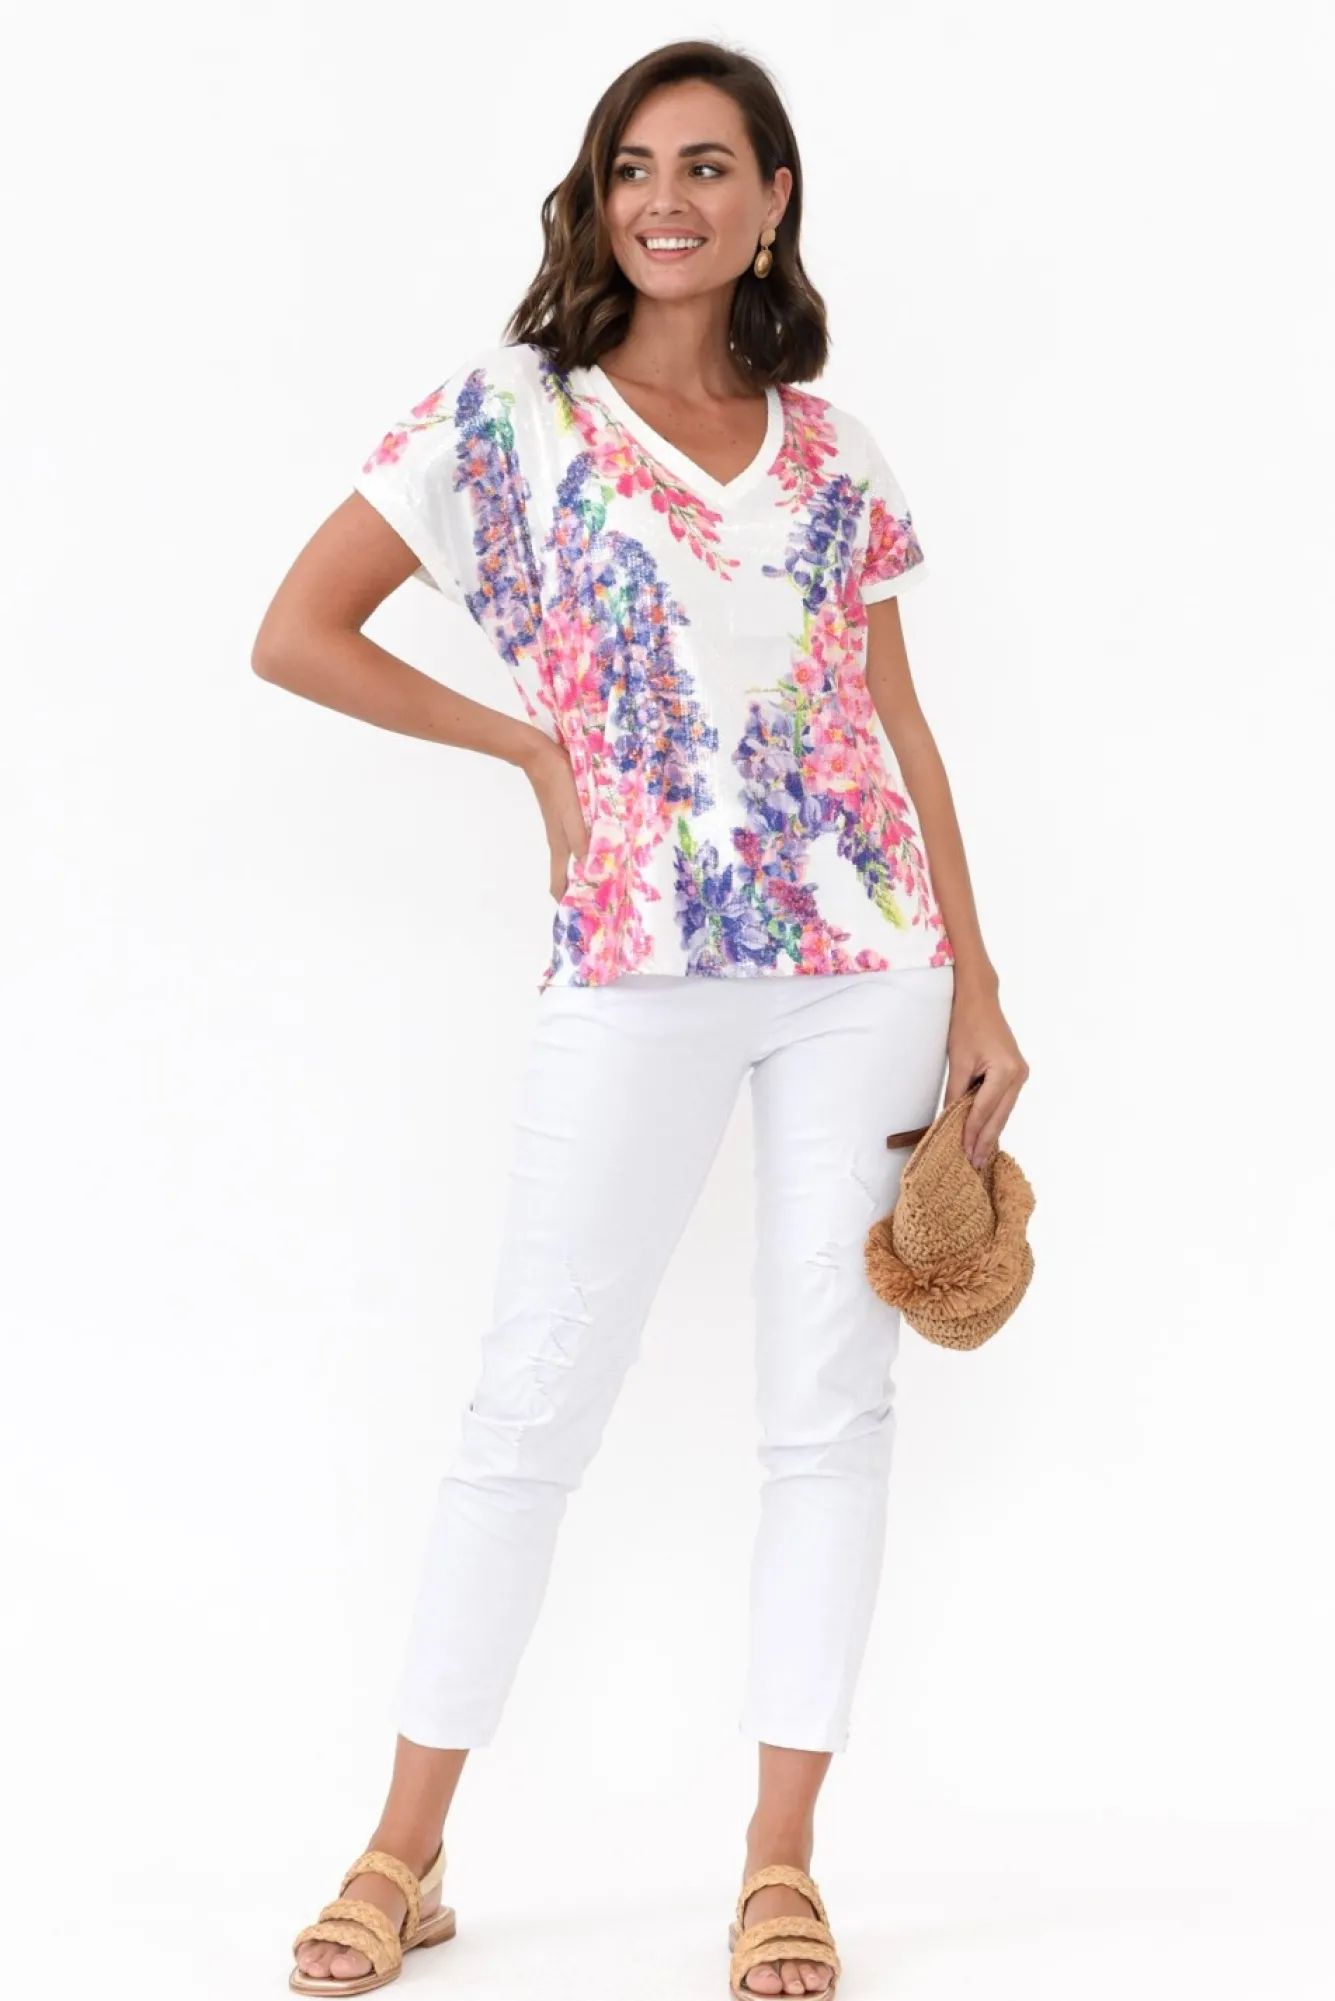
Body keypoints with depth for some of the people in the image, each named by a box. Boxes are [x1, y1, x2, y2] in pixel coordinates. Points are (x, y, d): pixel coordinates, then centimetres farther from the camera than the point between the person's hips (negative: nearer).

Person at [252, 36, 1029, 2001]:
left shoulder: (830, 448, 10)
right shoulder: (508, 409, 2)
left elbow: (901, 724, 11)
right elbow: (296, 634, 0)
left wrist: (979, 982, 5)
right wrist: (533, 745, -1)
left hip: (867, 961, 3)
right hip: (635, 970, -3)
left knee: (833, 1406, 4)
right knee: (533, 1402, 0)